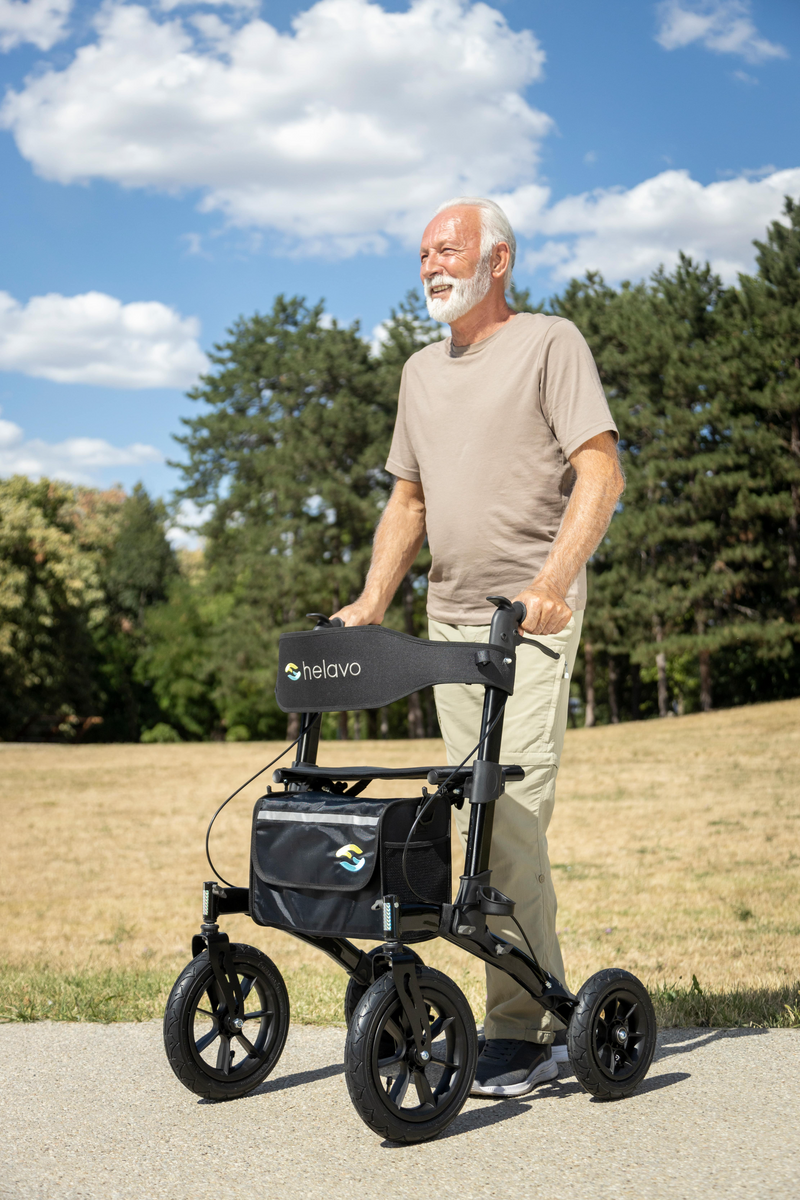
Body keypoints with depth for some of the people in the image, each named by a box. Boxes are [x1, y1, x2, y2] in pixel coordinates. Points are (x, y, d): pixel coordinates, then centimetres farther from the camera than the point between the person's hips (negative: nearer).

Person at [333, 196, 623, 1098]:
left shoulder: (549, 343, -1)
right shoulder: (421, 370, 20)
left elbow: (599, 472, -10)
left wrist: (550, 581, -23)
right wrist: (372, 601, 11)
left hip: (533, 616, -7)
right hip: (449, 617, 7)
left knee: (513, 812, -14)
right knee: (479, 817, 6)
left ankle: (522, 1029, -7)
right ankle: (548, 1000, 16)